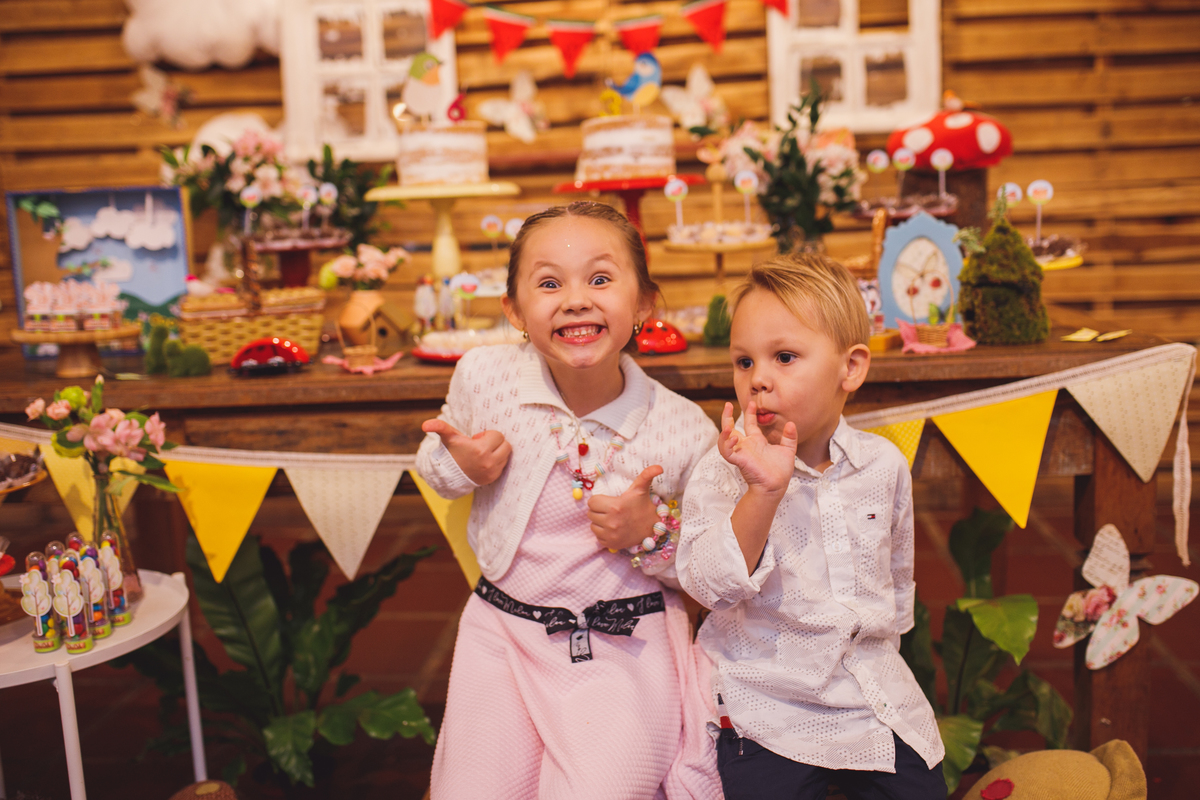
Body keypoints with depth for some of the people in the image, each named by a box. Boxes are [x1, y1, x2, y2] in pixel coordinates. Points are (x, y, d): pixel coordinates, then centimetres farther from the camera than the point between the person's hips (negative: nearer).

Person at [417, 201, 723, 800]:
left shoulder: (685, 432, -15)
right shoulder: (484, 377, -10)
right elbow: (434, 461, 11)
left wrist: (653, 534, -21)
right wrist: (461, 466, -11)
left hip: (625, 652, -2)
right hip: (503, 636, 3)